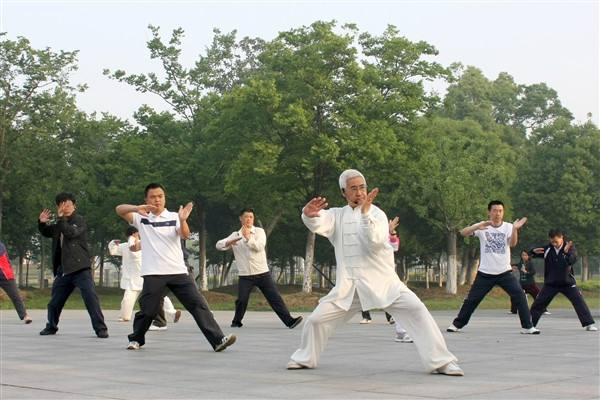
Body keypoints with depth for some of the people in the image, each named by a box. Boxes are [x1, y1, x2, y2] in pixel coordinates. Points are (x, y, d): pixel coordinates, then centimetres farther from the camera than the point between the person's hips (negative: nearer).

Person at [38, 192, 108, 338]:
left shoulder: (79, 220, -5)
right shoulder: (59, 224, 13)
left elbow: (71, 232, -24)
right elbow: (46, 233, 30)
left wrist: (60, 218, -20)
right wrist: (41, 223, 10)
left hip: (80, 268, -6)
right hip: (63, 270, 6)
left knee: (90, 297, -16)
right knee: (54, 301, 15)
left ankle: (101, 329, -14)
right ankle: (51, 326, 36)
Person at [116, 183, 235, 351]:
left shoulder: (174, 217, 7)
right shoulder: (141, 218, 6)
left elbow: (185, 235, -10)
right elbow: (119, 209, -7)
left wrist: (182, 220, -32)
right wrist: (137, 208, -28)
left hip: (178, 271, 1)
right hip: (153, 273, -1)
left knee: (198, 304, -7)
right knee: (148, 310, 3)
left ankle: (218, 340, -10)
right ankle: (136, 339, 29)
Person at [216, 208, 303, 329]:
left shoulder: (259, 231, 3)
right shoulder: (235, 235, 8)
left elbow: (259, 246, -13)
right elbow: (219, 245, 1)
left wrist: (248, 238, -28)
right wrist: (229, 242, -20)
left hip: (262, 273, 0)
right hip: (245, 275, 1)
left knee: (275, 297, -5)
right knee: (241, 300, -6)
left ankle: (289, 320, -8)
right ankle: (236, 321, 18)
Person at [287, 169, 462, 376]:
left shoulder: (376, 213, 0)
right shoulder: (337, 215, 7)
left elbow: (375, 243, -18)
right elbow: (318, 224, -16)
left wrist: (365, 212, -28)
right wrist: (309, 215, -40)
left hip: (382, 281, -2)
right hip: (348, 286, 2)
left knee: (416, 310, -19)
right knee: (316, 320, 0)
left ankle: (440, 362, -14)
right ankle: (304, 359, 26)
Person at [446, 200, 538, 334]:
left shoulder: (508, 227, -3)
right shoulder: (482, 226, -5)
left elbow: (512, 244, -20)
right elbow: (463, 233, -19)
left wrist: (515, 229, -40)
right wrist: (477, 226, -38)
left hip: (505, 272, 0)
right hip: (485, 273, 0)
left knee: (520, 296, -12)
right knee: (471, 299, 4)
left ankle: (527, 327, -4)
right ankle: (457, 324, 20)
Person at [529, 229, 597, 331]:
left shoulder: (570, 247, -8)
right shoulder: (547, 249, -4)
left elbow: (572, 260, -24)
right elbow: (532, 254, 6)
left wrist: (566, 252, -42)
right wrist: (534, 251, -17)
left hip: (567, 282, -2)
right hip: (550, 283, 2)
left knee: (579, 301, -11)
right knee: (538, 303, 4)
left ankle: (589, 324, -7)